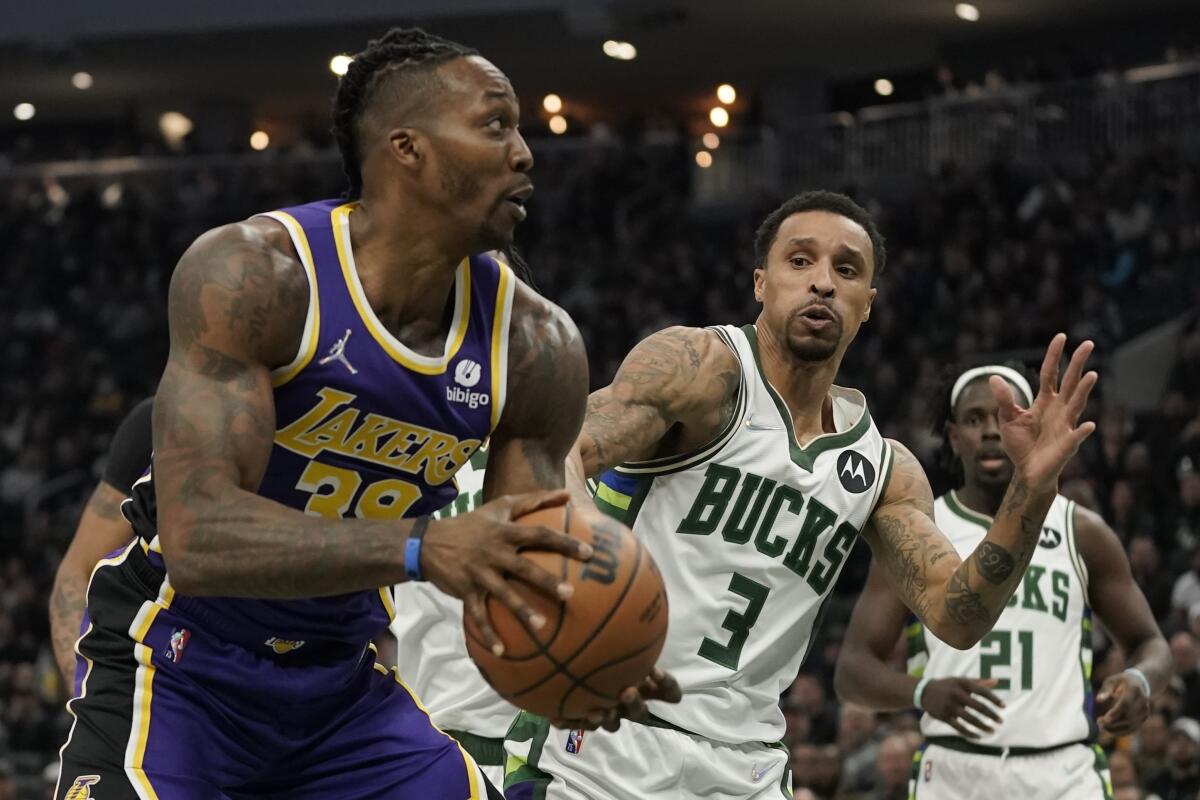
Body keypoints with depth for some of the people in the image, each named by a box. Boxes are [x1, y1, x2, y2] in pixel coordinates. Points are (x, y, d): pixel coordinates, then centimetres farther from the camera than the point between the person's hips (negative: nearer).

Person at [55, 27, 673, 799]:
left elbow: (524, 574, -2)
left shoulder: (537, 347, -7)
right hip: (179, 669, -5)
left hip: (345, 681, 5)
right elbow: (196, 537, -33)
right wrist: (422, 549, -45)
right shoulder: (253, 272, -23)